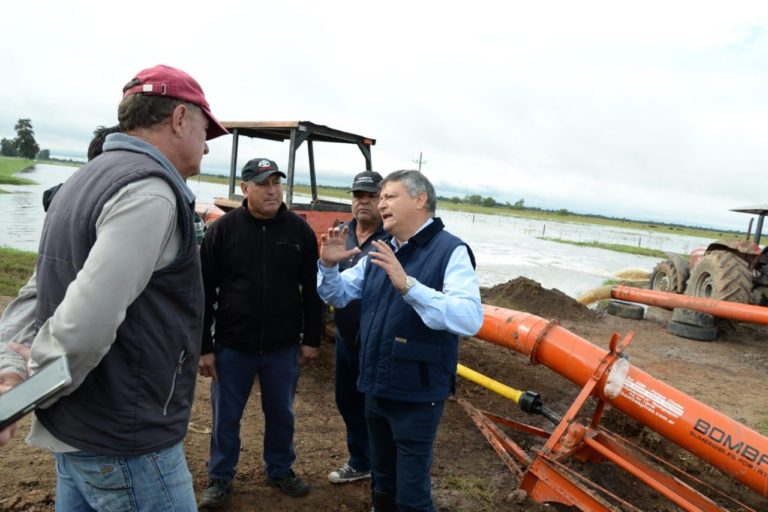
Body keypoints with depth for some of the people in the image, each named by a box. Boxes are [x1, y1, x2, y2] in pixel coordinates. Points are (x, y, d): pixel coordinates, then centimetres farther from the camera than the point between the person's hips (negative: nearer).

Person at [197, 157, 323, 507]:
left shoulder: (299, 230, -3)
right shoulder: (222, 229, -7)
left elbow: (311, 290, 2)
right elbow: (205, 292, -5)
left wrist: (311, 339, 2)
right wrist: (204, 346, -6)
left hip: (283, 347, 1)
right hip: (232, 346, -1)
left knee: (281, 414, 17)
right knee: (225, 417, 14)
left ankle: (280, 470, 39)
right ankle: (220, 478, 36)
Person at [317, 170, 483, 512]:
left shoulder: (451, 251, -16)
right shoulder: (380, 252, 7)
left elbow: (470, 318, -30)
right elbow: (338, 296, 13)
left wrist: (407, 284, -38)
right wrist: (328, 265, -8)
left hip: (417, 394, -7)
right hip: (377, 388, 7)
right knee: (383, 482, 25)